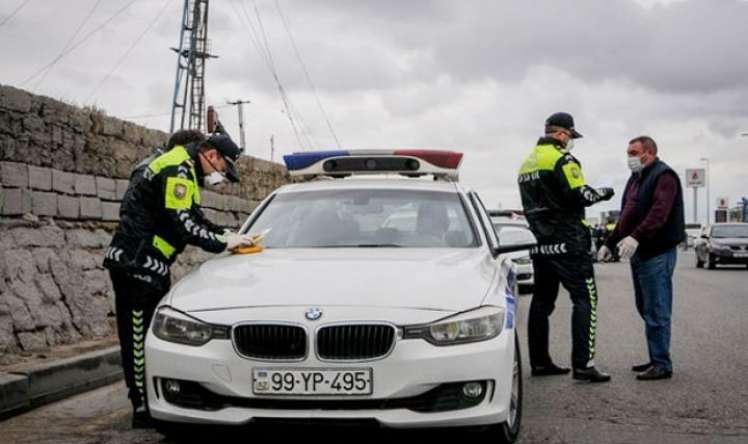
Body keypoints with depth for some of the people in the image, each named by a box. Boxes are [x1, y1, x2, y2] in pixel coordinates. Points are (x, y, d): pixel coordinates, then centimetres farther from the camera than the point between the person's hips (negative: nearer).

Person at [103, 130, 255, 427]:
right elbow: (181, 224, -20)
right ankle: (143, 409, -4)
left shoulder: (181, 169, 20)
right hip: (136, 265, -11)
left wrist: (226, 235, 12)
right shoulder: (177, 170, -13)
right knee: (139, 337, -7)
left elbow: (195, 219, 25)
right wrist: (222, 243, -13)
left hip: (147, 266, 11)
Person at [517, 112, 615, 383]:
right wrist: (601, 194, 0)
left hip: (540, 243, 9)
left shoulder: (528, 163, 17)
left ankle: (539, 362, 16)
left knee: (542, 300, 12)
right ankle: (583, 364, -13)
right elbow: (579, 195, -17)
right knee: (585, 299, -7)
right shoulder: (561, 158, -10)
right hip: (567, 241, -9)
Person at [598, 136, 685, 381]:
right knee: (645, 308, 13)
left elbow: (659, 212, -24)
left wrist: (636, 237, -34)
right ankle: (656, 359, 21)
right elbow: (626, 215, 26)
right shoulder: (636, 178, 21)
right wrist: (610, 243, 21)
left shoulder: (663, 176, -9)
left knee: (656, 312, -7)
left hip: (657, 253, -10)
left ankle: (662, 365, -2)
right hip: (639, 253, 10)